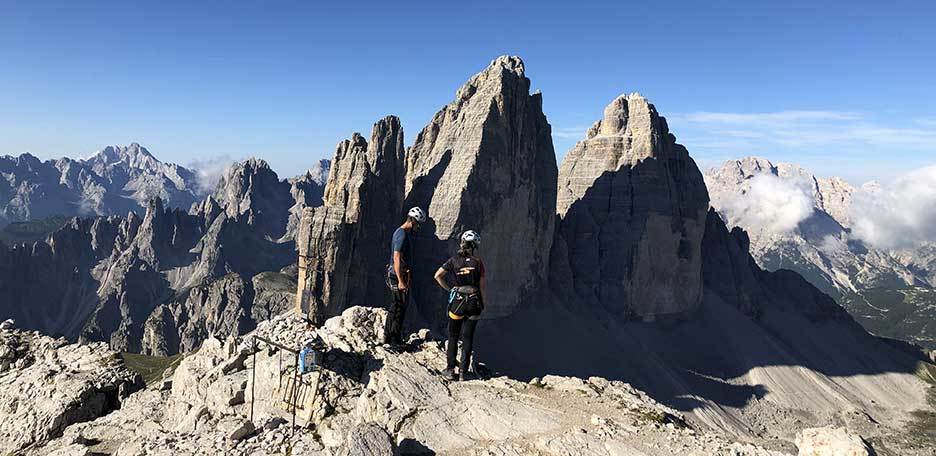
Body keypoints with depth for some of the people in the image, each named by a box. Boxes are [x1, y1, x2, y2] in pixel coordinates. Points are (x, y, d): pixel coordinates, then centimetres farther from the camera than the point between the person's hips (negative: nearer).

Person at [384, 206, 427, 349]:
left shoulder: (403, 233, 13)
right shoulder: (402, 235, -19)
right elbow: (397, 259, -24)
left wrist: (408, 278, 25)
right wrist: (401, 281, -25)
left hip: (400, 275, 10)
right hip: (398, 277, -10)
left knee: (394, 307, 16)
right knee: (399, 308, -3)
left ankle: (388, 337, 26)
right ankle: (394, 341, 5)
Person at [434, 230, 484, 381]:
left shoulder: (453, 261, -4)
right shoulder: (478, 262, -5)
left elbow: (438, 275, -10)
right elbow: (482, 286, -3)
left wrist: (449, 289, 2)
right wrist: (482, 304, 8)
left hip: (457, 301, 0)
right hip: (474, 302, 0)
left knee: (453, 336, 14)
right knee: (468, 337, 9)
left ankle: (450, 369, 15)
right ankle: (463, 371, 12)